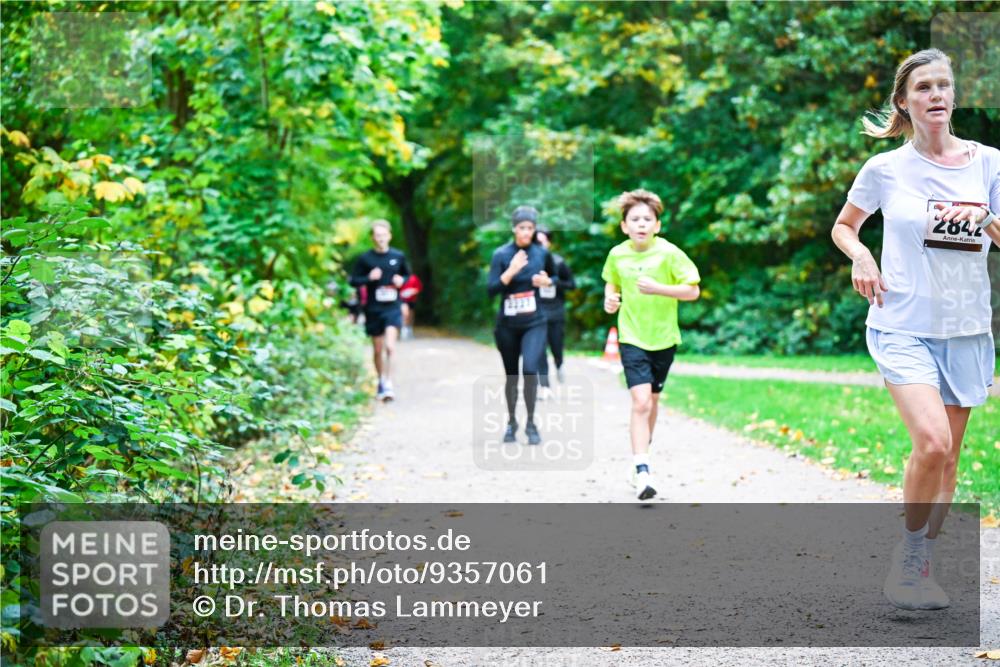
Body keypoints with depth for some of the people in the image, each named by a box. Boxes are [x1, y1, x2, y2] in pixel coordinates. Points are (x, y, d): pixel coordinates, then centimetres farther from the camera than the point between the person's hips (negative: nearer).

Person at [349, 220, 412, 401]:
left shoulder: (399, 257, 2)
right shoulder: (365, 259, -2)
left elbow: (407, 275, 18)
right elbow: (354, 280, 3)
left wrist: (402, 280, -4)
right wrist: (369, 278, -15)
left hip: (393, 308, -1)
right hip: (373, 309, 1)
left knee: (390, 346, -18)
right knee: (378, 350, 10)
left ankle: (388, 383, -16)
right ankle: (381, 383, 27)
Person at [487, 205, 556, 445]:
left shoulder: (542, 253, 0)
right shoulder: (501, 254, -5)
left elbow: (555, 278, 18)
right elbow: (491, 289, -11)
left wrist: (546, 281, -5)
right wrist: (512, 271, -23)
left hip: (534, 323, 0)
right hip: (507, 325, 0)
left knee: (530, 369, -20)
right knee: (511, 375, 11)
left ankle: (531, 424, -7)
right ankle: (511, 423, 31)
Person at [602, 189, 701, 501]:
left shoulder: (669, 253, -11)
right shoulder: (617, 255, -3)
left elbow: (693, 290, -11)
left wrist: (657, 288, -23)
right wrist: (610, 298, -3)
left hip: (663, 338, 1)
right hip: (631, 337, -1)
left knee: (651, 400, 16)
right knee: (641, 402, -15)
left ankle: (643, 446, 42)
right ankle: (642, 472, -18)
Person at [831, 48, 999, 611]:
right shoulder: (886, 169, 0)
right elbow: (843, 226, 15)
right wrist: (859, 255, -6)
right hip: (903, 325, -3)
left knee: (948, 457, 7)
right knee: (932, 442, -21)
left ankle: (921, 569, 23)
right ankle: (906, 561, -2)